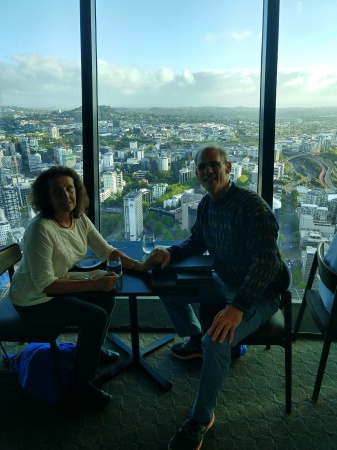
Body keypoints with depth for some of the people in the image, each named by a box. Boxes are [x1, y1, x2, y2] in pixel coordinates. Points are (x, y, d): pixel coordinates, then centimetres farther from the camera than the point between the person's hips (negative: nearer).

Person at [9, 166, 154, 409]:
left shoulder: (80, 219, -7)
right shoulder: (41, 229, -31)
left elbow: (106, 250, 2)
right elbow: (44, 284, -30)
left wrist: (139, 265, -12)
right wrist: (95, 283, -31)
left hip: (58, 286, 8)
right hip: (34, 300, -8)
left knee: (107, 297, 8)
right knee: (96, 316, -17)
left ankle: (94, 350, 32)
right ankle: (81, 386, 1)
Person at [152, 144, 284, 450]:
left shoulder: (251, 206, -26)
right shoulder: (207, 204, 1)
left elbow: (267, 262, -33)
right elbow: (198, 242, 15)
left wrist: (237, 307, -43)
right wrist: (170, 252, -6)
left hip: (259, 294, -9)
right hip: (225, 284, 9)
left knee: (217, 342, -32)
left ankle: (202, 419, -7)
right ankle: (195, 341, 33)